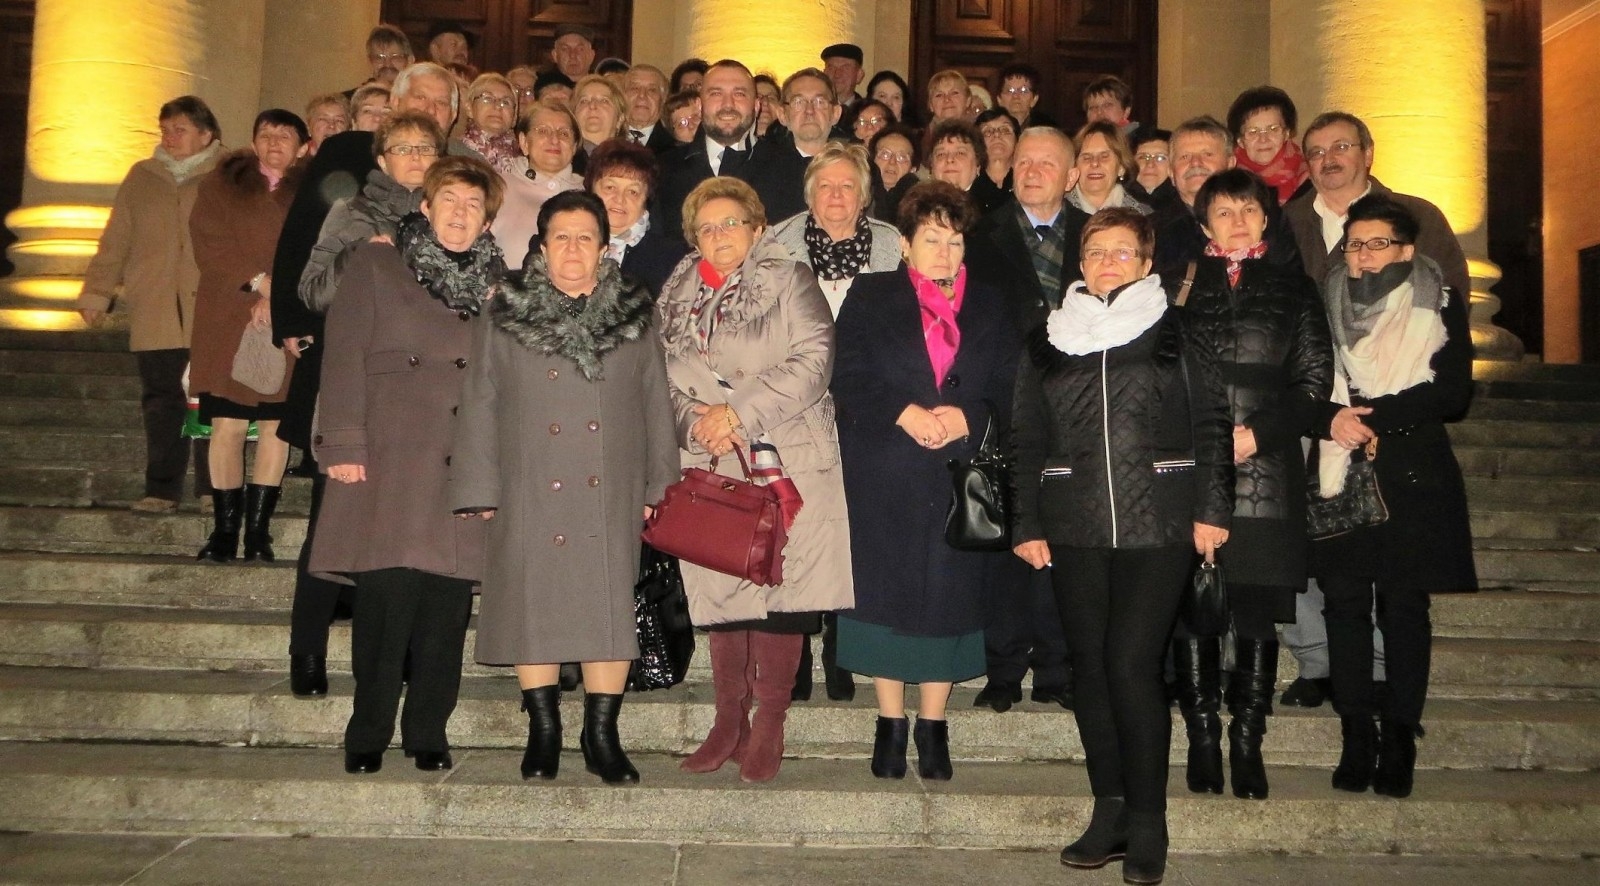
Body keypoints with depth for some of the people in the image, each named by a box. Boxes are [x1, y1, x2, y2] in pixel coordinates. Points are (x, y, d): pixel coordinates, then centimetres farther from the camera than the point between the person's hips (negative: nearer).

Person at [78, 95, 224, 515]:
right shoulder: (142, 178, 14)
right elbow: (116, 241, 15)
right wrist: (97, 292, 11)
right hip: (155, 312, 3)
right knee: (161, 401, 2)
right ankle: (162, 489, 8)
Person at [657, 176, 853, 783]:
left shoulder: (789, 280, 4)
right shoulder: (675, 296, 16)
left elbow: (813, 360, -9)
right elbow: (661, 380, 12)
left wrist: (741, 412, -14)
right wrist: (697, 423, -8)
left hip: (786, 461, -3)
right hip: (710, 468, 4)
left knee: (781, 589, -5)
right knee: (717, 590, 4)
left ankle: (769, 726, 5)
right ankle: (729, 720, 16)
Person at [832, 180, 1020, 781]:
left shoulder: (988, 307, 14)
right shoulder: (870, 297, 7)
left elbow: (1008, 390, 7)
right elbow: (849, 377, -3)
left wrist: (967, 417, -12)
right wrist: (904, 413, -16)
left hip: (959, 477, 2)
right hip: (882, 477, -1)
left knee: (949, 594, 1)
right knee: (885, 591, 1)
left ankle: (933, 728, 13)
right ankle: (890, 725, 14)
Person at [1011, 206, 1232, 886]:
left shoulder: (1174, 332, 7)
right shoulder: (1046, 340, 13)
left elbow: (1211, 421, 4)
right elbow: (1025, 439, 13)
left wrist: (1211, 508, -3)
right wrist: (1027, 524, 7)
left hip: (1158, 525, -3)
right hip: (1073, 529, 3)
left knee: (1131, 663, -9)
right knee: (1091, 666, 5)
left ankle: (1147, 824, 3)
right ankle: (1109, 812, 17)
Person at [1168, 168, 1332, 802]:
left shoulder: (1293, 288, 13)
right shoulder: (1178, 286, 12)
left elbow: (1314, 378, 6)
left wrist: (1256, 434, -7)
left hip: (1266, 472, 0)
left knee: (1258, 614, 1)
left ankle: (1247, 743, 10)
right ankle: (1203, 740, 11)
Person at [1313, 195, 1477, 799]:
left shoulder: (1438, 305, 5)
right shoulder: (1326, 305, 10)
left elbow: (1453, 391, -5)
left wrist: (1372, 416, -13)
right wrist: (1331, 419, -14)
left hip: (1413, 475, -1)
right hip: (1341, 472, 2)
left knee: (1404, 606, -1)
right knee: (1345, 602, -2)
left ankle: (1398, 742, 4)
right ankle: (1356, 741, 5)